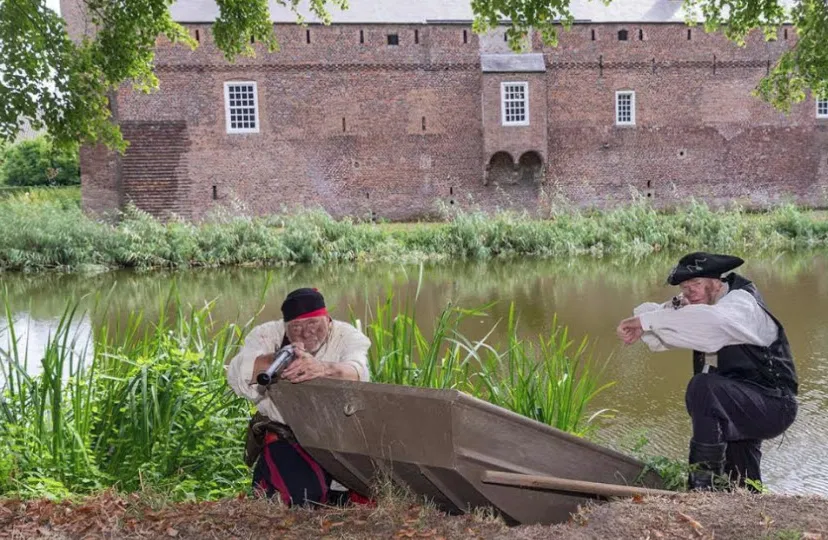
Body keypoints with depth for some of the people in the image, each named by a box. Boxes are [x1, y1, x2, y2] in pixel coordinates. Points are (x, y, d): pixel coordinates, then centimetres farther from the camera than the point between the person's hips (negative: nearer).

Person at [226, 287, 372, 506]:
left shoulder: (347, 336, -5)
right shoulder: (268, 334, -4)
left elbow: (357, 374, -28)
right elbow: (237, 375, -22)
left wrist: (322, 369, -51)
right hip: (285, 437, -1)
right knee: (302, 492, -24)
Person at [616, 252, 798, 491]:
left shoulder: (742, 302, -19)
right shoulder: (692, 306, 4)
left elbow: (711, 319, -42)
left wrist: (646, 320, -41)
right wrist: (639, 326, -30)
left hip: (773, 405, -9)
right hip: (739, 408, 9)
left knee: (703, 387, -33)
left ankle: (702, 484, -29)